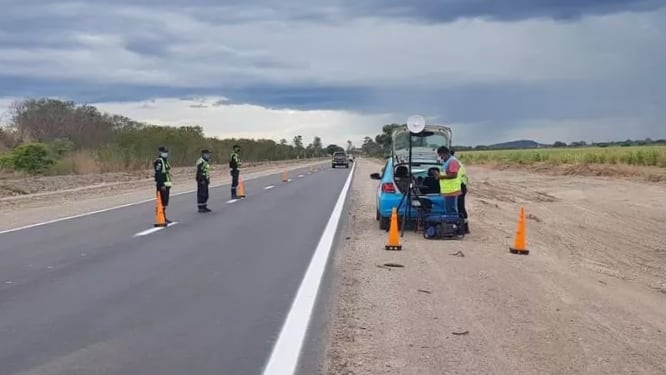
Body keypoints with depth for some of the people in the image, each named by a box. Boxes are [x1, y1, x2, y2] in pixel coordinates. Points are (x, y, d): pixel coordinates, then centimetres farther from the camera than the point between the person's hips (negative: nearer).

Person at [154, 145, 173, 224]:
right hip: (161, 185, -10)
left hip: (166, 184, 10)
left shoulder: (165, 161, 17)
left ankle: (164, 218, 18)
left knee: (165, 202, 12)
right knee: (162, 202, -8)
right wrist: (161, 185, -23)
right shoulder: (158, 161, -13)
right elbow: (158, 174, -19)